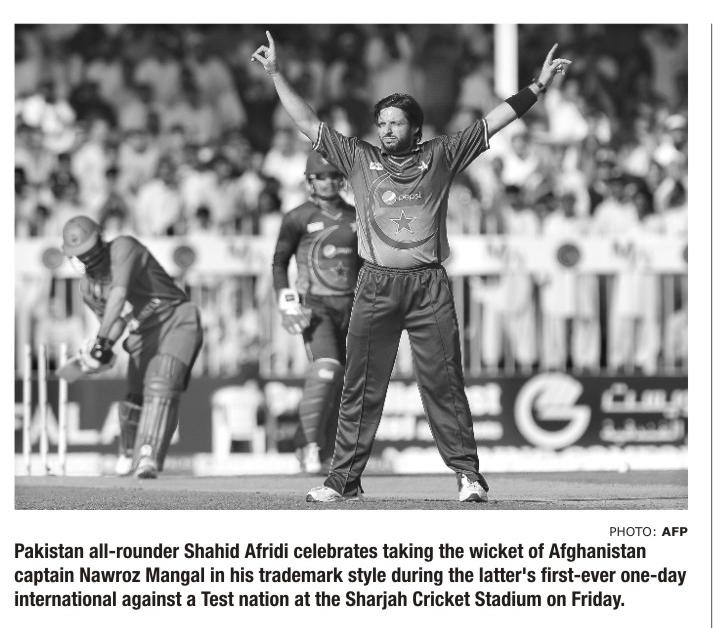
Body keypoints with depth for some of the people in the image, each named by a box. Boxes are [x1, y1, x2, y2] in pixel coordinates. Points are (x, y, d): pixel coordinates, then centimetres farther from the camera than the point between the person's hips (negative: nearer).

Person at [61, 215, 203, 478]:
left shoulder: (123, 247, -16)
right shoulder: (88, 286, 7)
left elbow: (119, 293, -29)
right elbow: (110, 318, 18)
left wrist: (102, 338, -33)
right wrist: (105, 348, -6)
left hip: (177, 320, -7)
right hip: (144, 333, 7)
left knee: (160, 387, -26)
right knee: (133, 399, 2)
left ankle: (148, 458, -36)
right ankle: (129, 451, 32)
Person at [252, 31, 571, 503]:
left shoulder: (440, 157, 10)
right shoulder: (359, 159, 13)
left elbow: (494, 122, 9)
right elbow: (308, 122, 13)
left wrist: (538, 87, 5)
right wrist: (276, 74, 8)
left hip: (429, 286, -1)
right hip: (376, 286, 1)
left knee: (443, 383, -3)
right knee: (361, 387, 3)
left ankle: (468, 473, -1)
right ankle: (344, 478, 5)